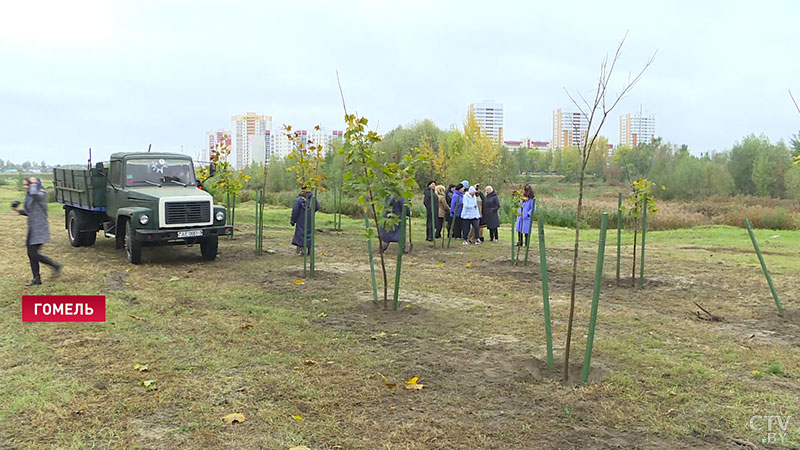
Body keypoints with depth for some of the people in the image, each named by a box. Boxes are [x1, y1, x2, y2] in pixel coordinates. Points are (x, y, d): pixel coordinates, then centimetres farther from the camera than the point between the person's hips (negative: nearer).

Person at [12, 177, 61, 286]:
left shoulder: (41, 194, -13)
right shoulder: (28, 196, 14)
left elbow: (34, 193, -38)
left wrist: (34, 183, -21)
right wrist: (19, 210, 7)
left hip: (40, 229, -9)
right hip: (32, 229, 9)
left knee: (34, 254, -12)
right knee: (31, 254, 9)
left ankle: (56, 266, 4)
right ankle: (36, 279, 16)